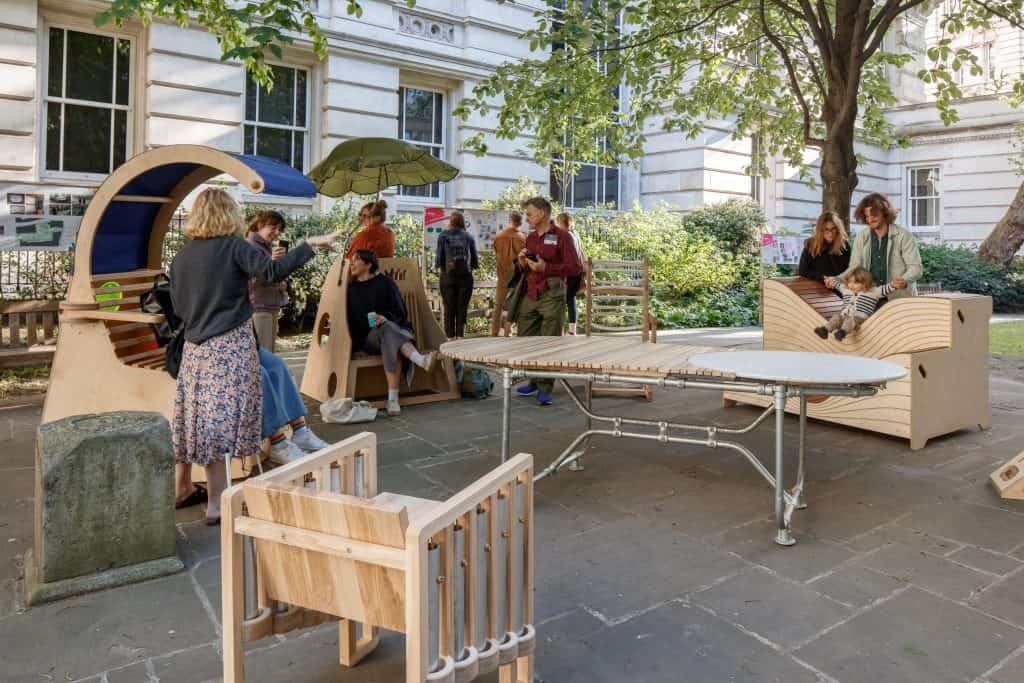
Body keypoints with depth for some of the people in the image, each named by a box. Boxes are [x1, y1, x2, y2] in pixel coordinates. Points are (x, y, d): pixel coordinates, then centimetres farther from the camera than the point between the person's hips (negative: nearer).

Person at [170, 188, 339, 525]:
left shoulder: (181, 256, 9)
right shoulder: (233, 246, -7)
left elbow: (178, 306, 13)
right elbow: (272, 271, -19)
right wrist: (310, 244, -13)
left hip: (195, 346, 6)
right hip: (230, 345, -6)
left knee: (193, 416, 16)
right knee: (220, 419, -3)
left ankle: (181, 486, 31)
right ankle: (217, 503, 2)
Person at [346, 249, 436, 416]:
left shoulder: (385, 283, 7)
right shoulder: (351, 289, 16)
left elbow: (400, 312, 1)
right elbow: (350, 320, 16)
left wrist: (385, 317, -19)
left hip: (396, 330, 0)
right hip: (368, 339, 1)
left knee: (389, 342, -38)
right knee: (387, 328, -35)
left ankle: (393, 399, -49)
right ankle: (421, 360, -57)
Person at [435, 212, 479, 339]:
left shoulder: (443, 236, 3)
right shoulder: (469, 237, 6)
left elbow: (439, 257, 1)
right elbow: (475, 261, 6)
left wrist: (437, 267, 20)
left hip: (448, 276, -1)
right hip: (465, 276, 1)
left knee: (449, 308, 5)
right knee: (462, 308, 6)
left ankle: (451, 337, 4)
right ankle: (460, 336, 4)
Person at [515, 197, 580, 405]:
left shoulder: (561, 236, -4)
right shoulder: (530, 238, 17)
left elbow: (574, 268, -11)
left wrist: (546, 267, -18)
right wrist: (523, 263, 4)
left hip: (552, 296, -7)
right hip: (530, 296, 7)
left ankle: (545, 389, 3)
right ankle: (534, 382, 23)